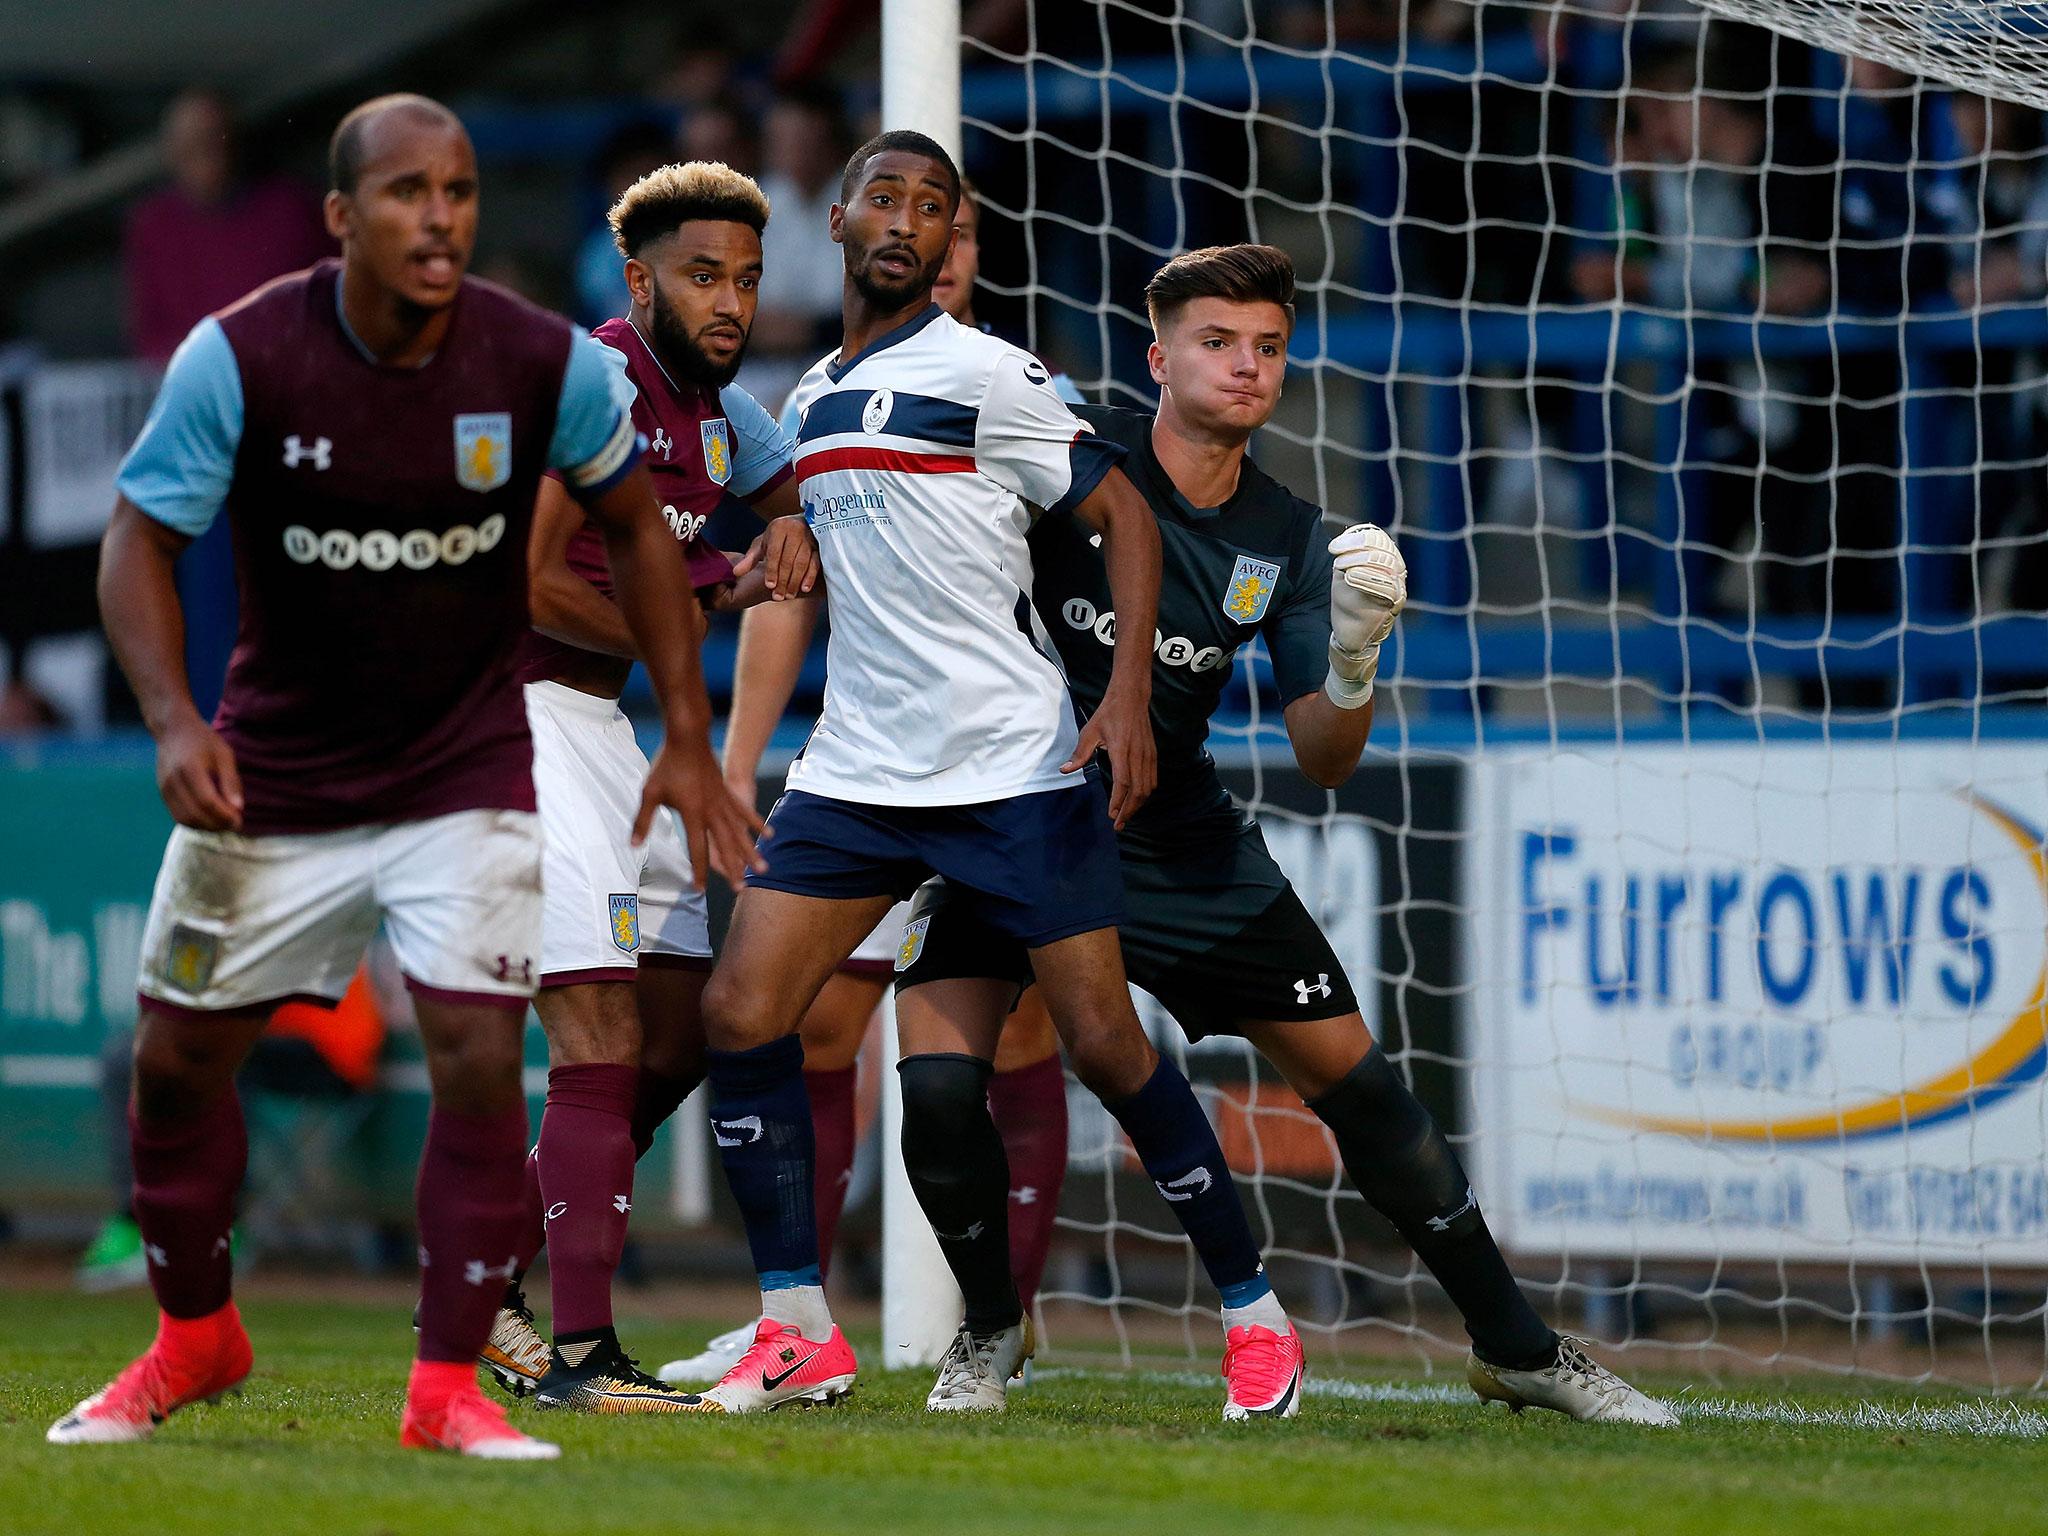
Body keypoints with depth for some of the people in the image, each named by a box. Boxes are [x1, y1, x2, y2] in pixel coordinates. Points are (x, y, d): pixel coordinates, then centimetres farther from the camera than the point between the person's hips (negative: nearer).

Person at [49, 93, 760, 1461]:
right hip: (272, 774, 1)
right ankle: (195, 1339, 33)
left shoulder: (545, 362, -13)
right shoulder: (239, 359, -17)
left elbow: (635, 527, 3)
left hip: (466, 771, -1)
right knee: (178, 1059, 8)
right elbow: (141, 541, -9)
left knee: (481, 1057, -14)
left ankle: (448, 1387, -1)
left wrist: (689, 740, 2)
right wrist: (173, 719, -25)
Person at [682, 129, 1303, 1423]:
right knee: (741, 1012, -8)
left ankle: (1256, 1313, 7)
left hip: (1018, 769, -6)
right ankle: (800, 1335, -1)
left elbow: (1125, 515, -7)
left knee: (1105, 1043, -8)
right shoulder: (810, 399, 15)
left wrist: (1129, 696, -18)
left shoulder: (987, 374, -5)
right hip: (857, 772, 6)